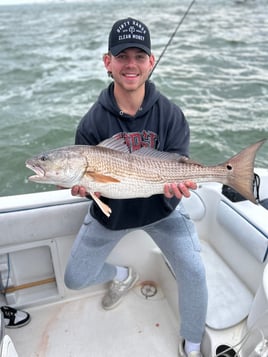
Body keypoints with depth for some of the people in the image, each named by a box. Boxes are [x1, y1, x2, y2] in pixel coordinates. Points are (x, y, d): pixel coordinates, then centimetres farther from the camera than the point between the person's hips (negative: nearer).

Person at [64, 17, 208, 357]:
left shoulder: (171, 115, -15)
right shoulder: (92, 122, -15)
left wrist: (175, 184, -37)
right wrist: (84, 185, -34)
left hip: (160, 209, -1)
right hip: (109, 213, 2)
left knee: (194, 273, -14)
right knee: (75, 279, 8)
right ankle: (123, 276, 42)